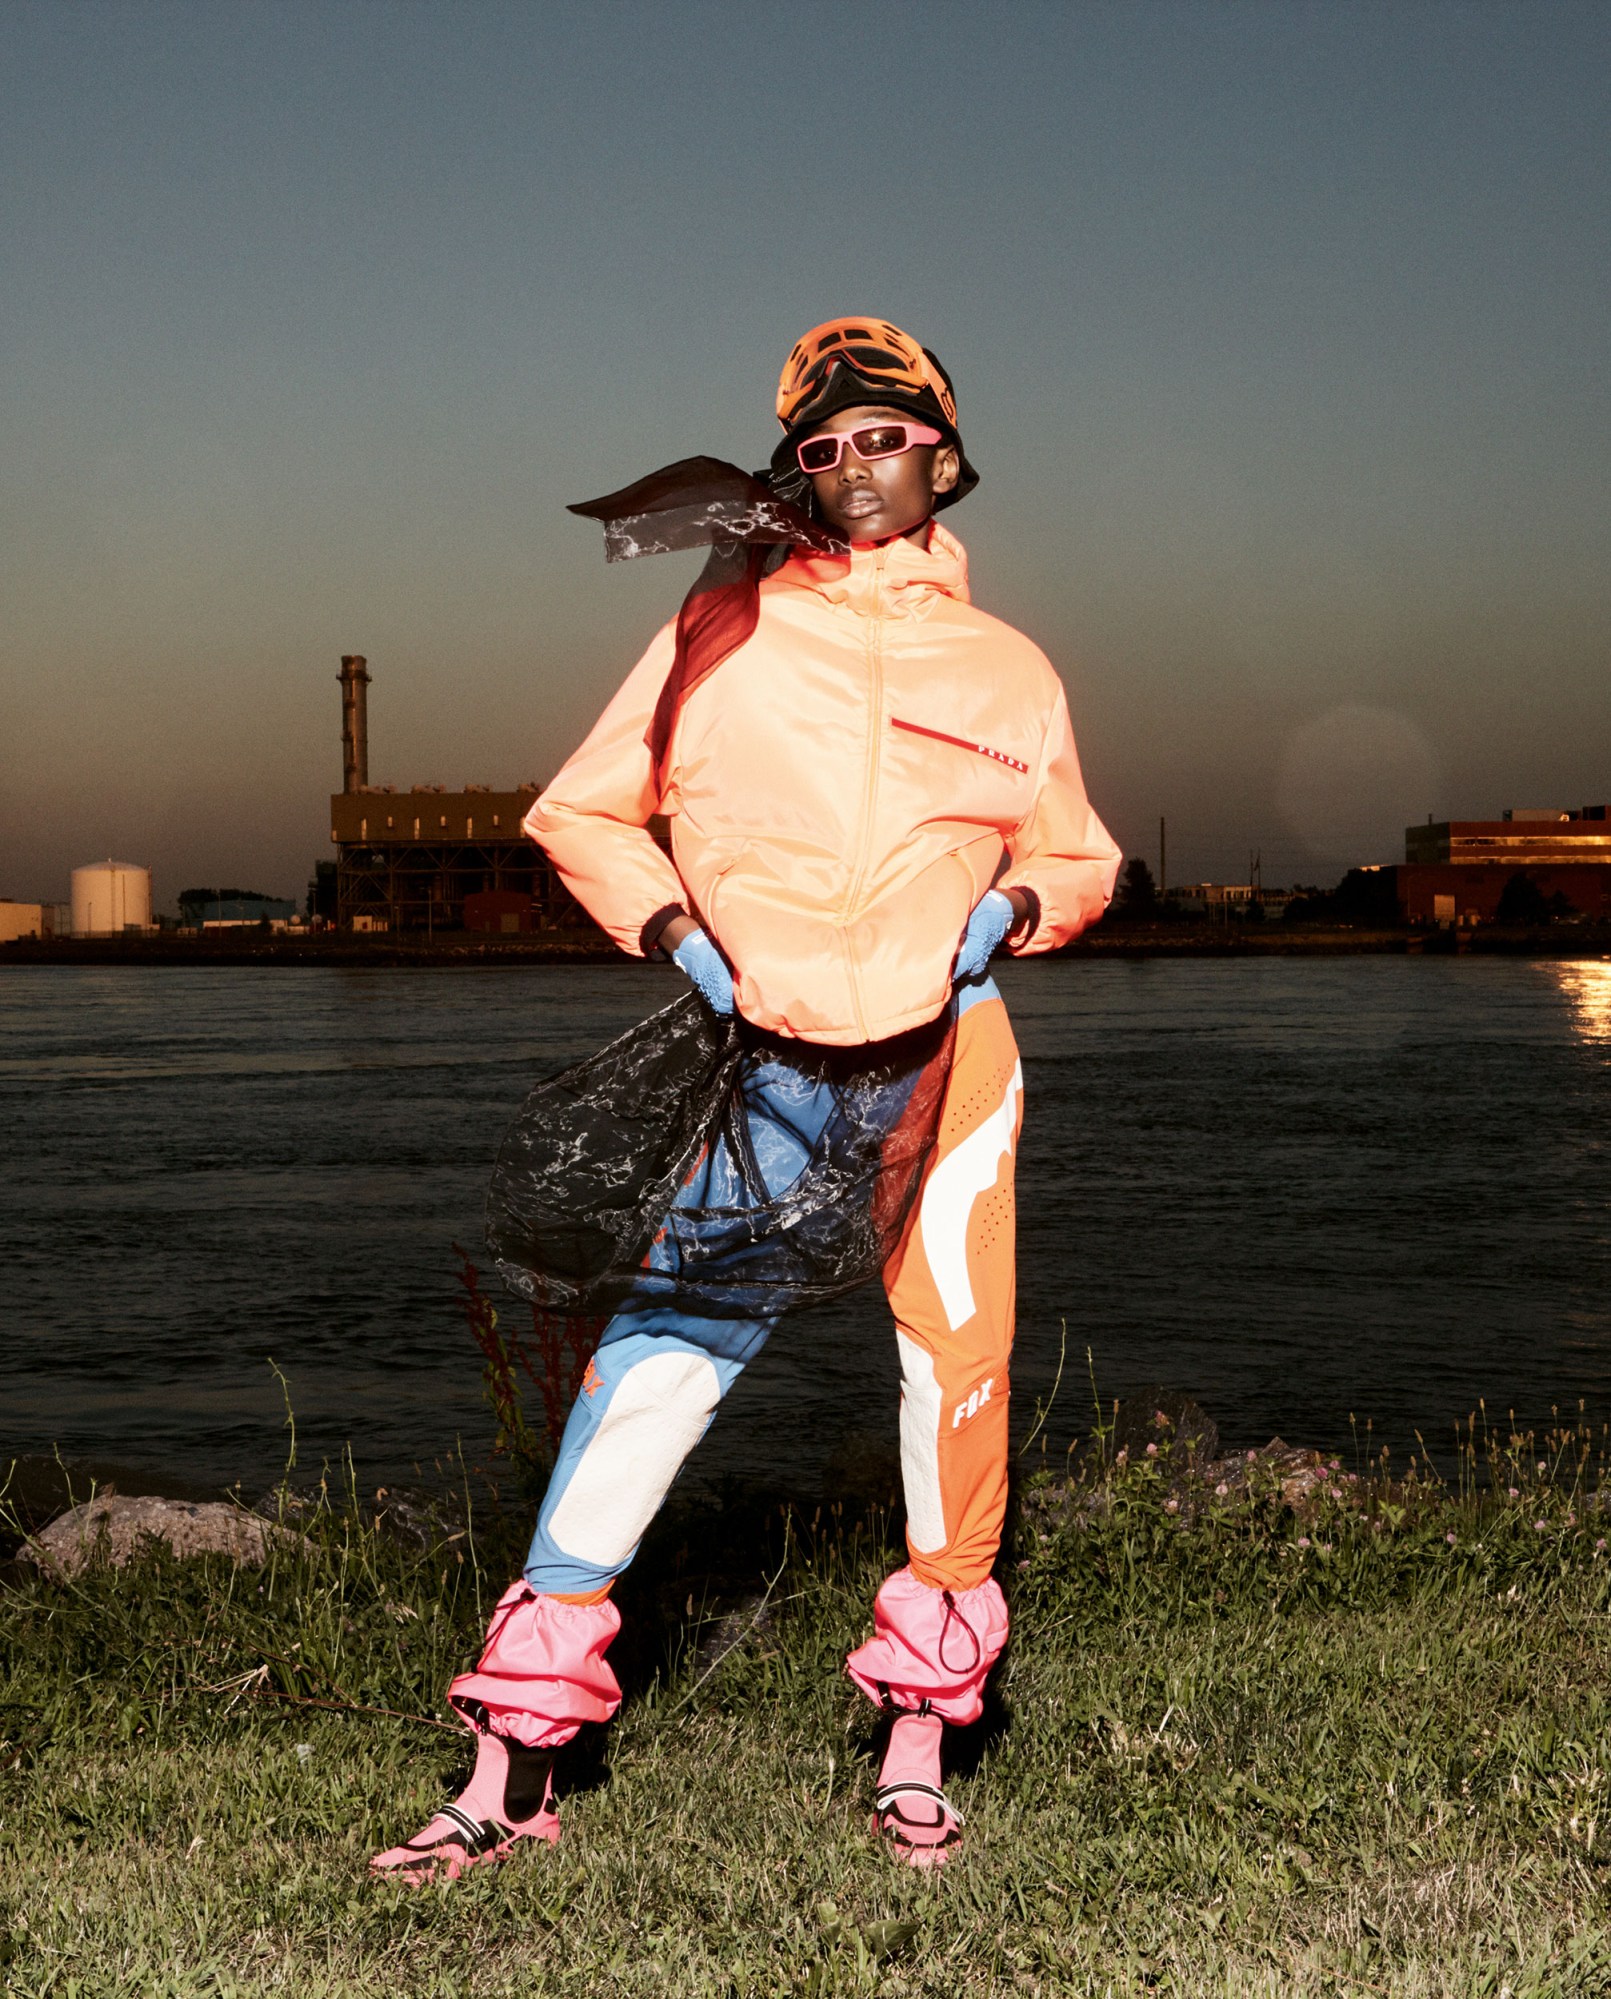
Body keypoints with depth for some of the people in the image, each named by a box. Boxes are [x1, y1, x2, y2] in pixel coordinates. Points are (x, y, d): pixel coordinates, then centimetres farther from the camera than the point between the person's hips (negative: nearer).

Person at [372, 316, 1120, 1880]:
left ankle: (918, 1737, 19)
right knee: (657, 1366, -7)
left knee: (959, 1368, 2)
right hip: (759, 1052, -2)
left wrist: (1014, 901, 1)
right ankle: (516, 1763, 0)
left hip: (945, 1048, 2)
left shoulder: (1007, 669, 11)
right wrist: (671, 928, -4)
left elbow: (1079, 858, 23)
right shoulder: (723, 629, 6)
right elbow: (582, 813, 11)